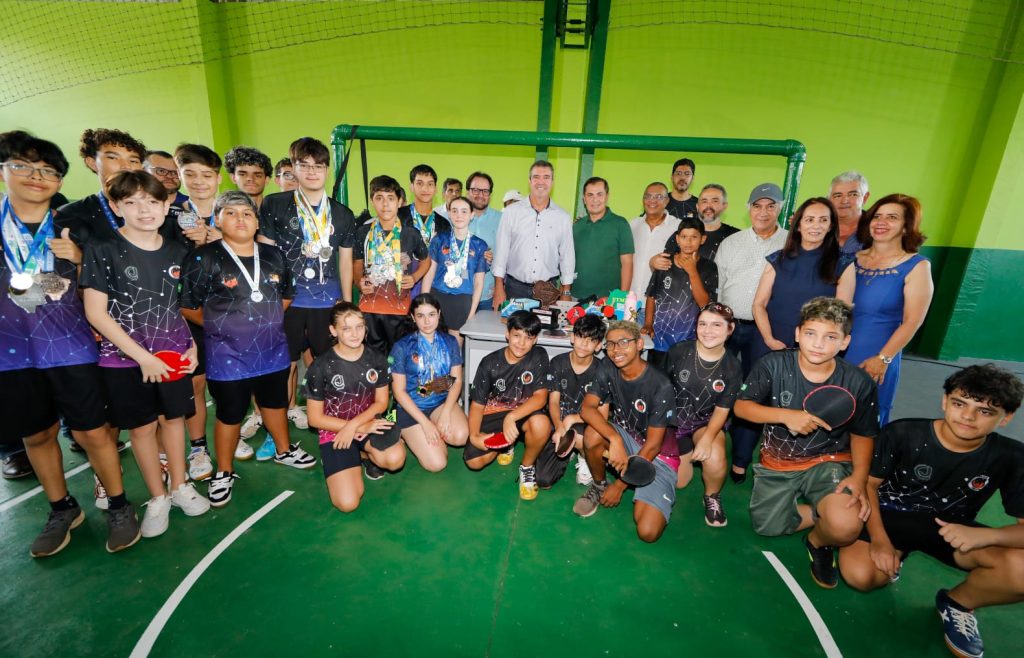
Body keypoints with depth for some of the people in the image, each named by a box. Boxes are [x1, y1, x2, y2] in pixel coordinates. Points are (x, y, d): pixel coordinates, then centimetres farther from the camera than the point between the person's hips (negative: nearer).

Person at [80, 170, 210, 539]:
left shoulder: (176, 252, 3)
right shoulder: (102, 250, -8)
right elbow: (95, 313, -10)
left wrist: (192, 345, -1)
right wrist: (142, 356, -14)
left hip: (174, 354, 3)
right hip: (125, 357, -2)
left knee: (174, 416, 12)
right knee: (142, 426, 8)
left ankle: (180, 487, 30)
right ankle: (157, 497, 26)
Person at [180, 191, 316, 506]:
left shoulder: (273, 255, 3)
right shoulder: (205, 258, -10)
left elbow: (286, 294, 14)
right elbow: (187, 305, -7)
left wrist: (269, 320, 4)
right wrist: (220, 326, -3)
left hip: (273, 349, 4)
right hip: (228, 355, -4)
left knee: (275, 401, 20)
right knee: (230, 413, 9)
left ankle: (283, 450, 42)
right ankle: (223, 472, 30)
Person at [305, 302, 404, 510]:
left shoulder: (376, 360, -4)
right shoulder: (320, 367, -13)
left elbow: (381, 403, 2)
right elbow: (315, 418, -7)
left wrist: (354, 425, -16)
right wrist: (360, 429, -13)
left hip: (368, 422, 2)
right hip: (335, 431, -2)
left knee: (395, 459, -31)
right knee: (348, 503, -17)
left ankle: (368, 455, 7)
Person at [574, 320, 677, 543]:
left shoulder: (660, 386, -23)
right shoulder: (608, 374, -8)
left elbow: (652, 446, -20)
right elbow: (587, 409, -22)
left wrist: (620, 485, -16)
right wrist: (615, 439, -39)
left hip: (657, 456, -3)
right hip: (625, 439, 4)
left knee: (648, 532, -20)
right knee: (593, 433, -30)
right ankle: (598, 485, -1)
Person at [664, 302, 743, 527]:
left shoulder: (732, 368, -11)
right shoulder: (678, 351, -14)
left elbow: (722, 410, -9)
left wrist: (708, 437, -26)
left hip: (706, 422, 0)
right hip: (674, 419, 0)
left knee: (715, 459, -31)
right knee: (679, 482, 4)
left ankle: (712, 497, 3)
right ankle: (685, 454, 38)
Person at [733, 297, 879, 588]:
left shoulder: (858, 383, -11)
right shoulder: (773, 365, -15)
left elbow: (862, 434, 3)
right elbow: (741, 406, -12)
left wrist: (859, 478, -12)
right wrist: (785, 415, -28)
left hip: (828, 463, -1)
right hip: (777, 464, 1)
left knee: (846, 527, -26)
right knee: (766, 526, -5)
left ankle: (819, 542, 12)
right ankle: (824, 512, 22)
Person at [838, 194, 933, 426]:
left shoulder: (916, 266, -1)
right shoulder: (853, 259, 6)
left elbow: (912, 321, -6)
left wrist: (882, 359, -11)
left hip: (875, 364, -2)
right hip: (836, 355, 2)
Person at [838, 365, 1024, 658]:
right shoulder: (902, 433, -18)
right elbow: (869, 483, -9)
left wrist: (985, 535, -31)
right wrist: (879, 539, -19)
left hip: (951, 529, 3)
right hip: (891, 515, -3)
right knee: (860, 575, -29)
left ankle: (957, 603, 5)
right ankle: (897, 553, 10)